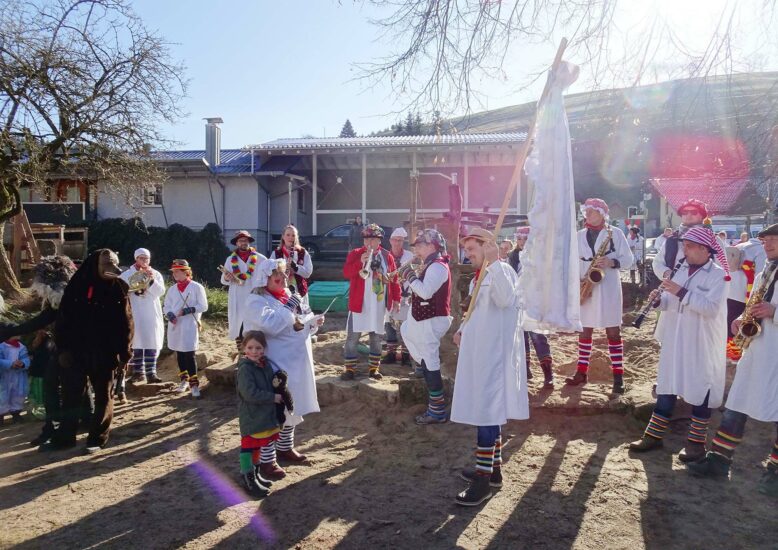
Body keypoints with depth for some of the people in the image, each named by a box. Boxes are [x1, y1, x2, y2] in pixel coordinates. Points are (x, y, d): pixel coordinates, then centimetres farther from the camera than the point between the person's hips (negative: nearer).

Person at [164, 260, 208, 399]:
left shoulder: (196, 287, -5)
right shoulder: (172, 289, 9)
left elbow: (203, 306, -7)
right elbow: (166, 306, 12)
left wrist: (188, 310, -18)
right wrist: (170, 315, -9)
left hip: (190, 325, -5)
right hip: (175, 326, 5)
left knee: (189, 355, -8)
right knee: (179, 354, 13)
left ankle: (194, 384, -2)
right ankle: (184, 380, 27)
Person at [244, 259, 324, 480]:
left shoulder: (288, 296, 12)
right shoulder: (257, 301, -13)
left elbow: (298, 326, 21)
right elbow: (270, 325, -30)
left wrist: (312, 322, 1)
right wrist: (289, 308, -21)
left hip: (294, 362, 9)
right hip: (274, 365, -8)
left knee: (292, 406, 18)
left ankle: (285, 447, 34)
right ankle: (266, 460, 6)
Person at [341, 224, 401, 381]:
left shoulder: (387, 257, 5)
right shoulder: (355, 254, -1)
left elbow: (394, 279, 9)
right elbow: (346, 273, -13)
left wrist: (396, 299, 5)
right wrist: (360, 262, -26)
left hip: (380, 304, 2)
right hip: (359, 303, -2)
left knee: (376, 337, 10)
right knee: (352, 337, -1)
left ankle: (374, 368, 21)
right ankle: (349, 368, 8)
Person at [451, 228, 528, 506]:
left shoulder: (502, 270, -12)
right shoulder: (479, 276, 16)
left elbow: (505, 299, -32)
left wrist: (493, 262, -33)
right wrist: (463, 330, 13)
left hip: (493, 353, -10)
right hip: (478, 351, 10)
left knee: (486, 409, -9)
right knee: (486, 409, 16)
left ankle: (483, 479, -3)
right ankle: (493, 468, 27)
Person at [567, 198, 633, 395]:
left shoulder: (615, 233, 0)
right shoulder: (579, 235, 10)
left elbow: (628, 258, -2)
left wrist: (611, 262, -21)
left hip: (608, 288, -4)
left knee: (613, 331, -1)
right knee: (584, 330, 8)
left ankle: (618, 375, 4)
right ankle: (582, 372, 15)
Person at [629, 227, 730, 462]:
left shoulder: (718, 275, -9)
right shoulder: (683, 270, 9)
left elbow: (711, 308, -22)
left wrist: (681, 292, -26)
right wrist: (658, 299, -8)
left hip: (702, 344, -6)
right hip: (675, 340, 6)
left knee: (700, 389, 3)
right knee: (667, 386, 10)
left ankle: (696, 442, 16)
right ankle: (654, 435, 18)